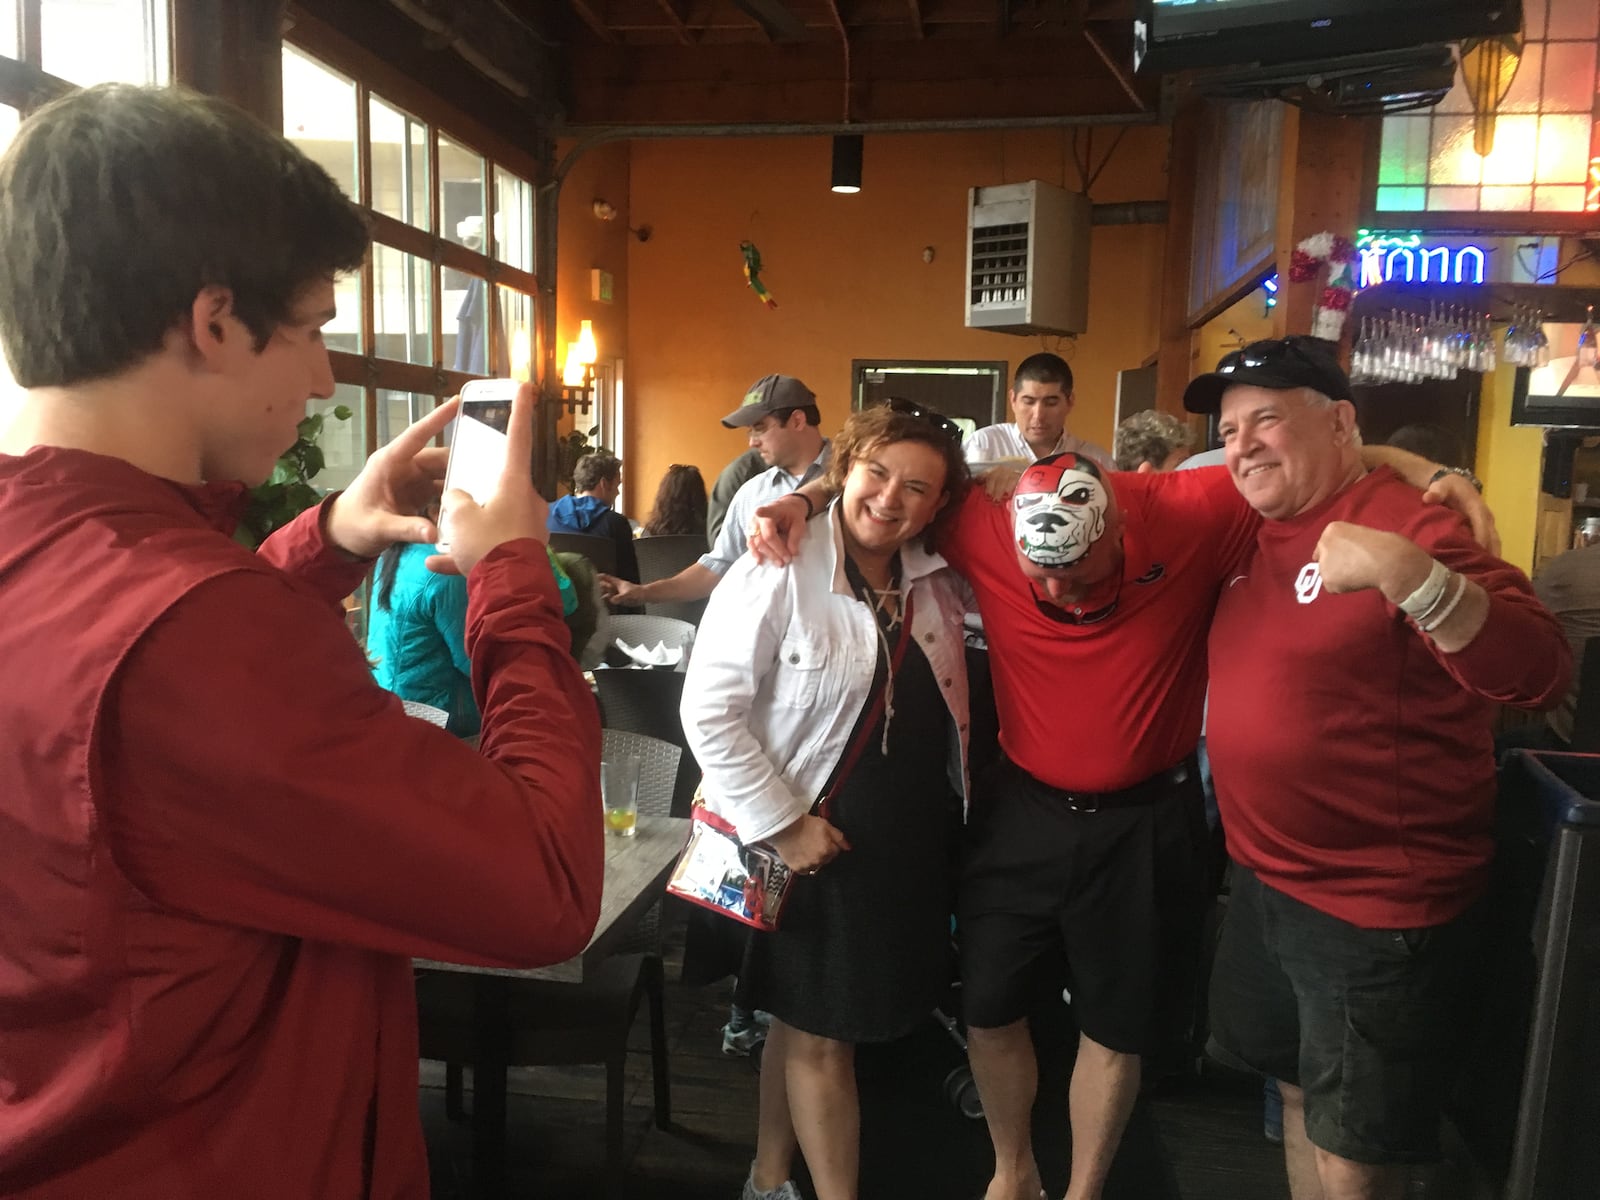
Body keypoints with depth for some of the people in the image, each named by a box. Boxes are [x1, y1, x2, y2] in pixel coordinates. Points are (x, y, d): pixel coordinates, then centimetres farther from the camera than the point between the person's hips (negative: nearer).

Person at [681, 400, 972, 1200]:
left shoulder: (936, 578, 2)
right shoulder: (778, 575, -17)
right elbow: (708, 711, -18)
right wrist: (782, 824, -17)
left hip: (919, 843, 6)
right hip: (820, 844, -6)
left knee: (803, 1020, 22)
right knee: (821, 1037, 10)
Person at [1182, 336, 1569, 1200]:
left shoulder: (1406, 526, -17)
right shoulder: (1255, 536, 6)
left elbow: (1538, 673, -30)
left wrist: (1401, 570, -42)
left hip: (1380, 910, -7)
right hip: (1264, 885, 8)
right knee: (1297, 1092, 25)